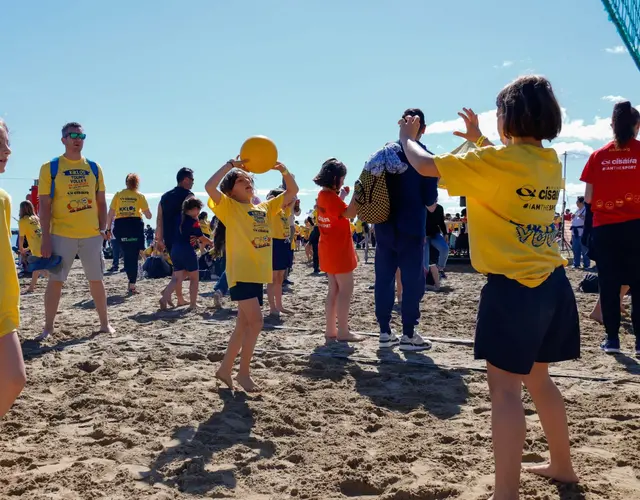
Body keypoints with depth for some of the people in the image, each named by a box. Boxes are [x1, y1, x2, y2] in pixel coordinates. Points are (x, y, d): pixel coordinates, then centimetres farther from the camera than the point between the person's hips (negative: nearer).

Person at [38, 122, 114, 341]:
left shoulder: (94, 168, 8)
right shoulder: (50, 167, -2)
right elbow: (44, 205, -4)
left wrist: (103, 228, 4)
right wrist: (46, 237, -9)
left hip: (92, 234, 3)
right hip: (61, 234, -3)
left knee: (97, 280, 9)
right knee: (55, 281, 2)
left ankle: (104, 323, 20)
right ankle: (48, 327, 13)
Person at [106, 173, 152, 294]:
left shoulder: (118, 195, 11)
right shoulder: (140, 196, 7)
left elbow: (110, 214, 5)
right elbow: (148, 215, 5)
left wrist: (108, 229, 9)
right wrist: (144, 213, 26)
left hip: (119, 226, 2)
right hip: (135, 224, -2)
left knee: (126, 255, 15)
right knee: (133, 256, 1)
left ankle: (132, 281, 17)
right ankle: (132, 284, -3)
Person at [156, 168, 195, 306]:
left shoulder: (165, 196, 15)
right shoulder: (188, 196, -6)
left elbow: (159, 219, 13)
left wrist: (159, 239, 13)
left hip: (168, 238, 7)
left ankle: (180, 299, 14)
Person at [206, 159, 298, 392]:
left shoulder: (264, 208, 15)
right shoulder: (229, 206, -2)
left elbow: (292, 192, 19)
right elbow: (209, 186, -20)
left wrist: (284, 170, 3)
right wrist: (231, 164, -15)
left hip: (258, 275, 7)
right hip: (241, 273, -7)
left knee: (244, 325, 12)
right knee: (255, 323, -12)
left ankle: (225, 369, 24)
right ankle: (244, 373, 2)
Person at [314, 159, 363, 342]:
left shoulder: (324, 194, 11)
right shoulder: (330, 196, -18)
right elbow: (350, 213, -26)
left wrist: (342, 195, 18)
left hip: (330, 249, 10)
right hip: (338, 250, -10)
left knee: (334, 290, 12)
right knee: (346, 289, -5)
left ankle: (330, 330, 14)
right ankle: (343, 332, -3)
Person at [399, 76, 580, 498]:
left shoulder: (498, 160, -14)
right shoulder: (550, 161, 9)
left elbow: (426, 166, -8)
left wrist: (407, 138, 11)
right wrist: (479, 139, 33)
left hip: (513, 289, -8)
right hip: (552, 284, 8)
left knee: (505, 390, -3)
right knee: (538, 379, 22)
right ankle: (562, 466, 35)